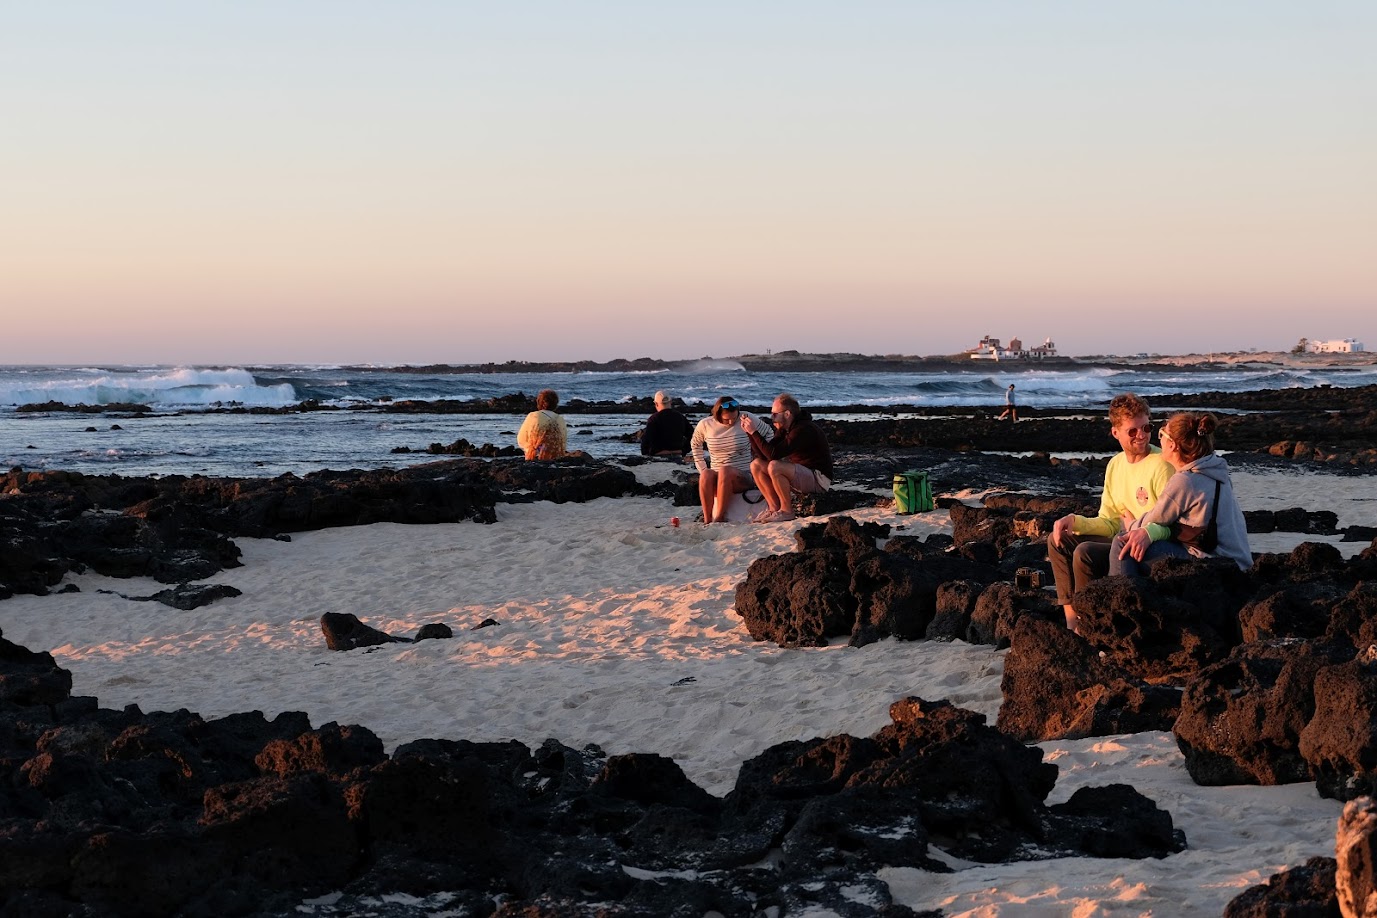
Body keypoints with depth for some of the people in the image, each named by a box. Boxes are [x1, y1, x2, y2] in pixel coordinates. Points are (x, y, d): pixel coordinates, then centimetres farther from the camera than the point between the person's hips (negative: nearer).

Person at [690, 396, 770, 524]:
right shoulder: (705, 424, 3)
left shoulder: (746, 419, -3)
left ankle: (719, 518, -36)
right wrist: (702, 469, 10)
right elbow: (695, 445, 23)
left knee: (725, 471, -36)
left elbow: (769, 434, 10)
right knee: (706, 475, -34)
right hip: (716, 478, 2)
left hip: (743, 477, -2)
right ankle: (707, 519, -34)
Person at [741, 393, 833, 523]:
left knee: (774, 467, -31)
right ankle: (774, 508, -2)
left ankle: (786, 511, -17)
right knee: (756, 464, -1)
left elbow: (773, 454, -28)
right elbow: (764, 455, 5)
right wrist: (749, 432, -3)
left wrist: (754, 432, -23)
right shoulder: (783, 429, 8)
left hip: (818, 478, -9)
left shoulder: (804, 430, -22)